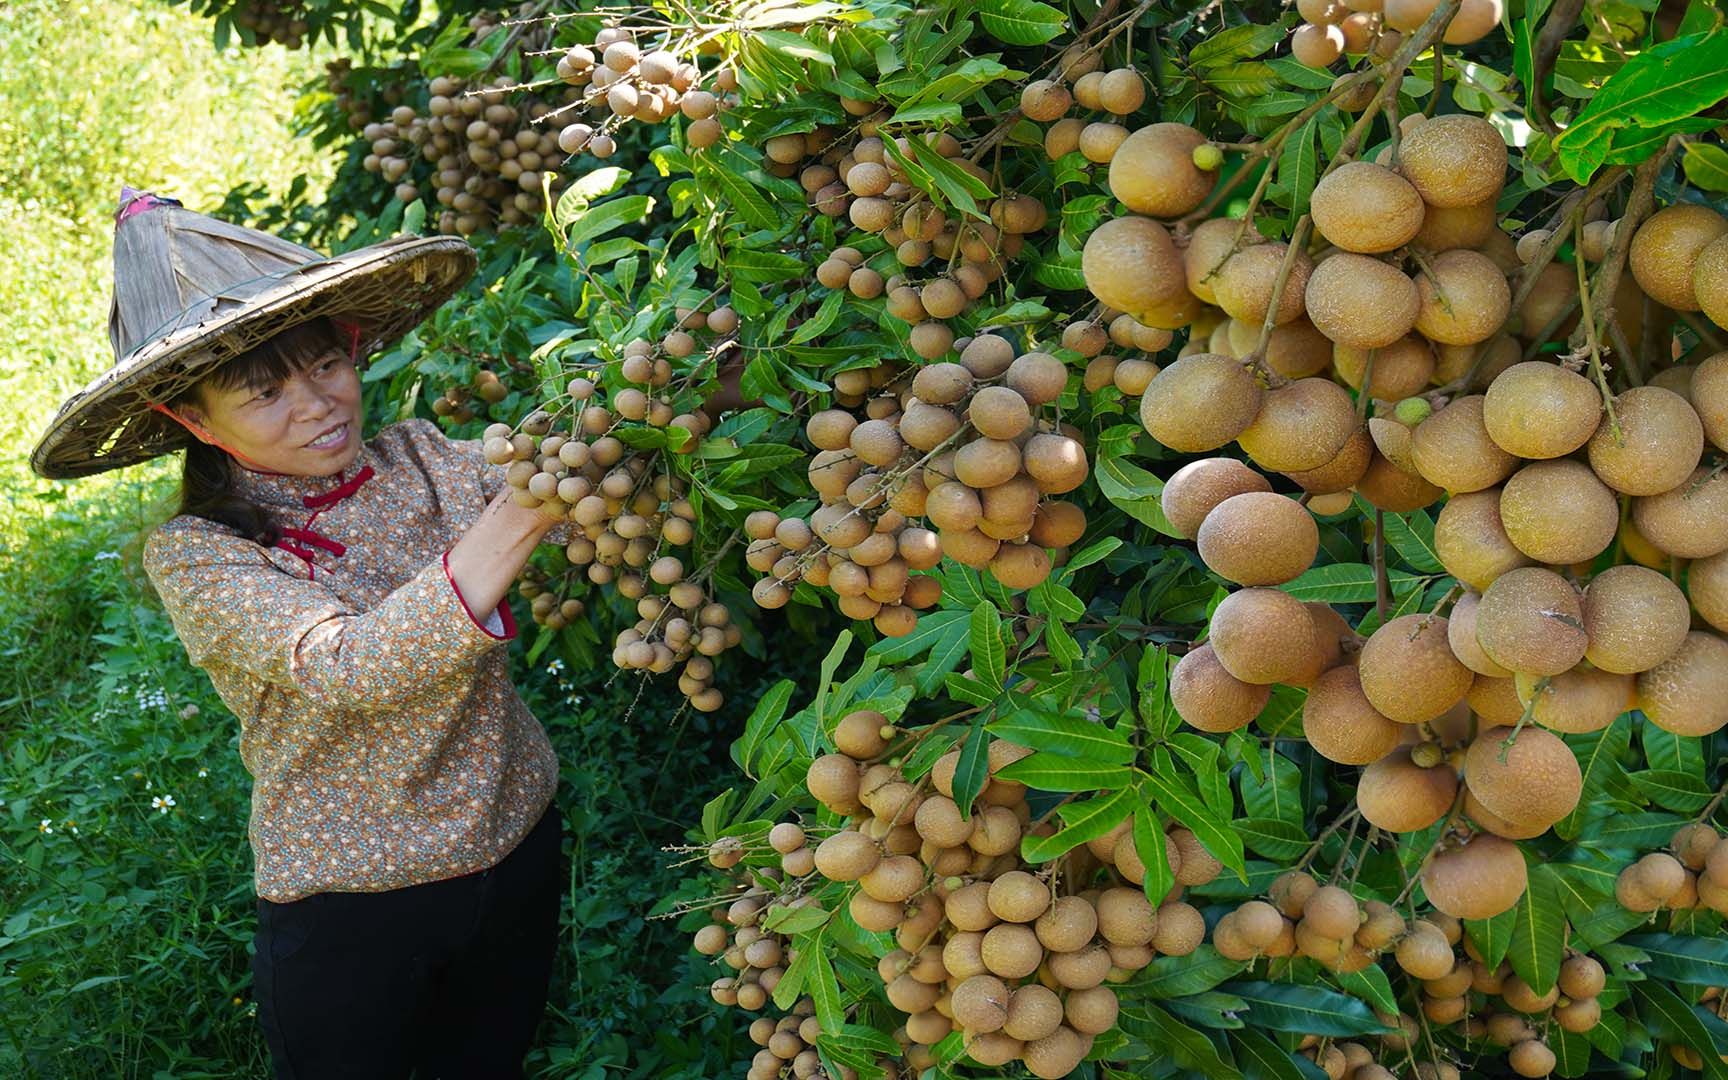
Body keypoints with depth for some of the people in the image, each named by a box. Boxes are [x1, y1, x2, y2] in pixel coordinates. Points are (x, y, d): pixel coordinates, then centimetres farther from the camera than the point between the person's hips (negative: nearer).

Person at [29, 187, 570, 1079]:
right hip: (349, 904, -3)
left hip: (519, 839, 4)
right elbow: (352, 669, -33)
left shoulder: (420, 457, -5)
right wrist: (521, 511, -44)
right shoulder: (194, 555, -16)